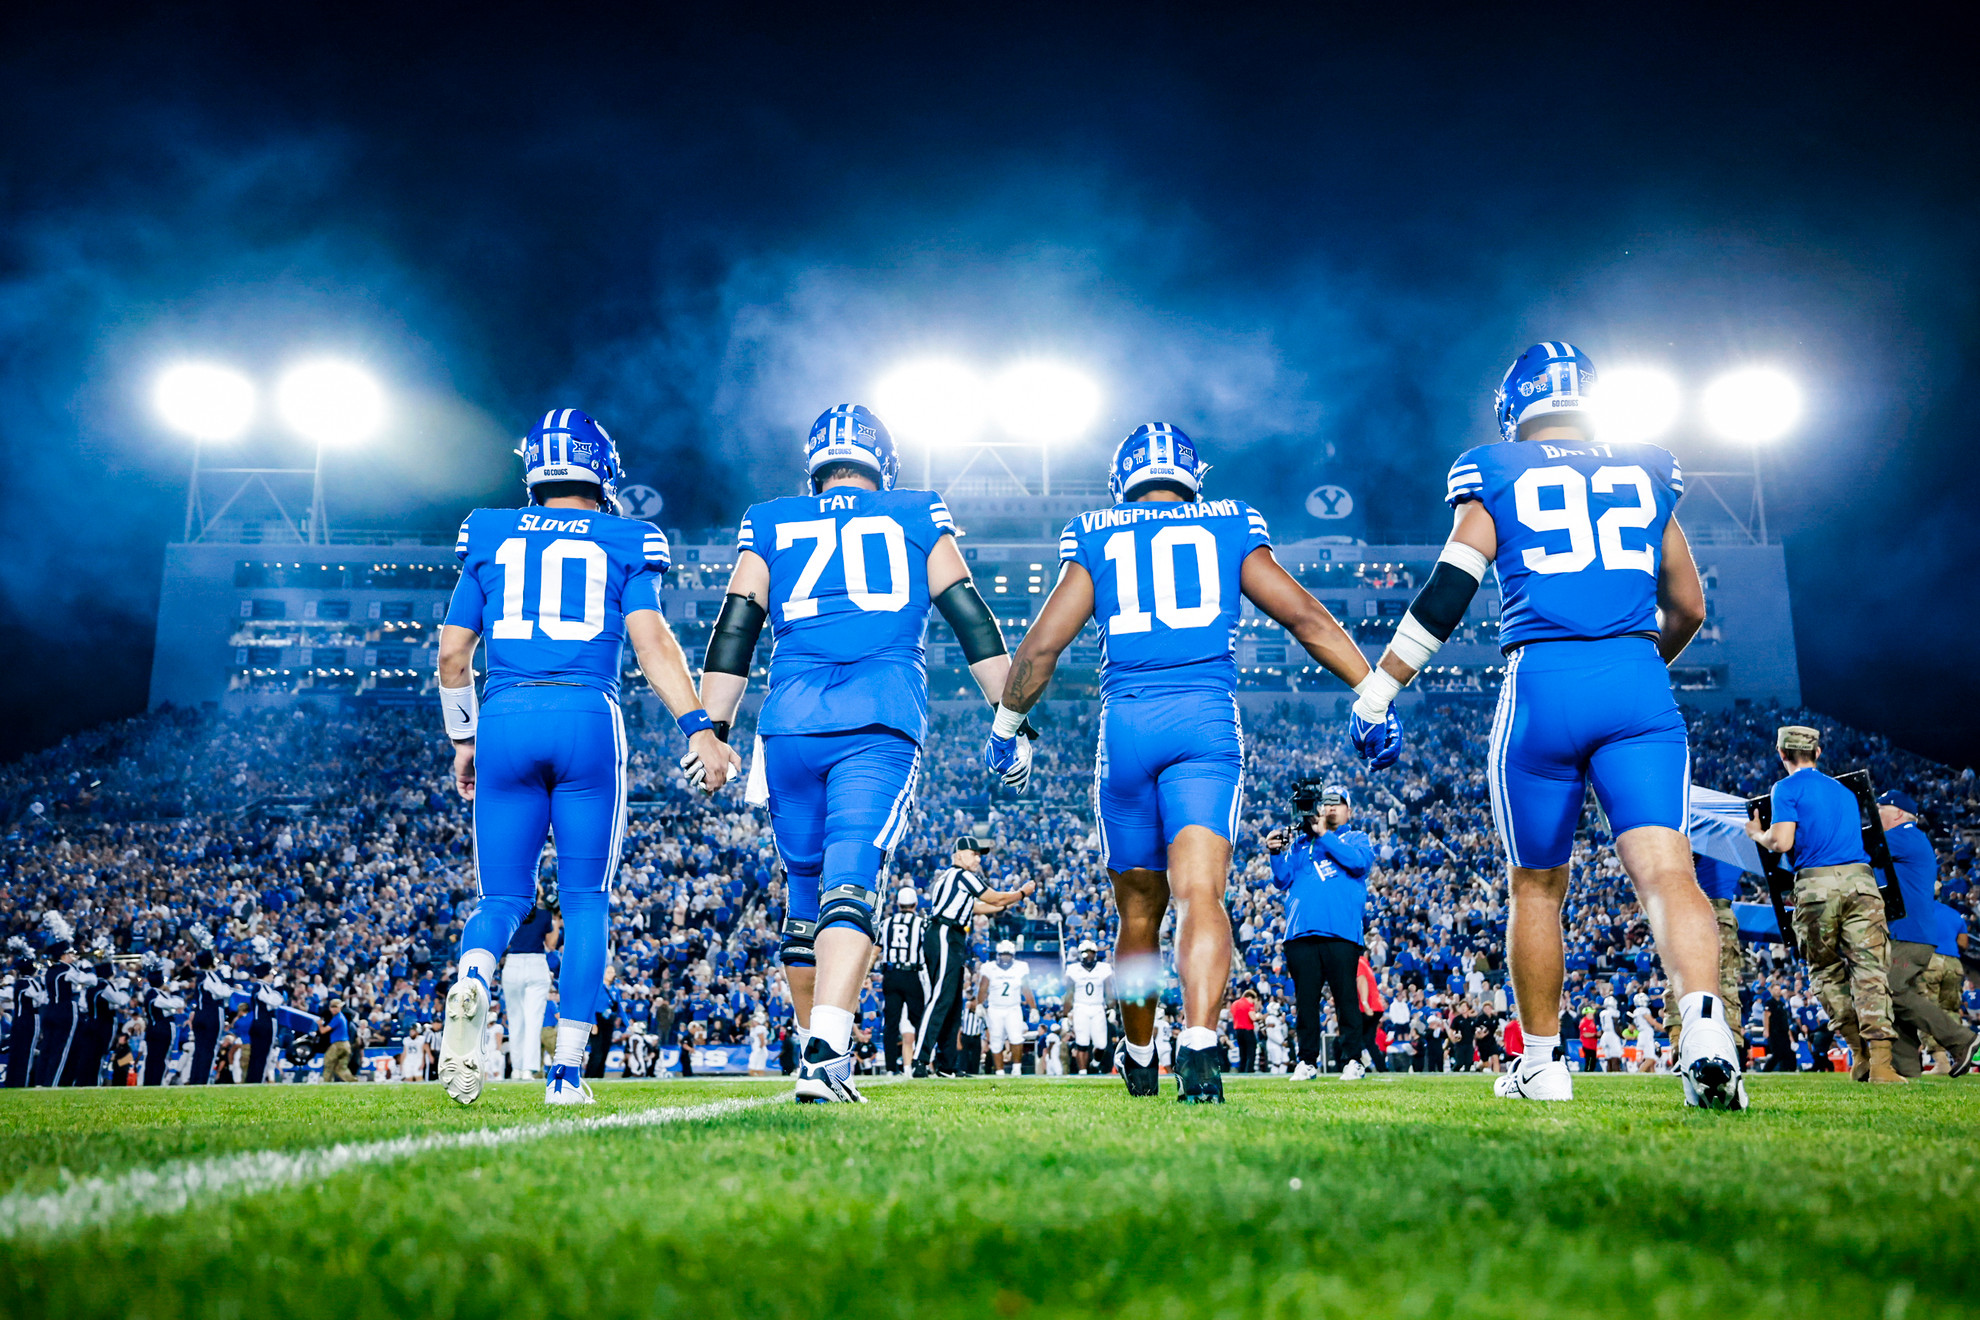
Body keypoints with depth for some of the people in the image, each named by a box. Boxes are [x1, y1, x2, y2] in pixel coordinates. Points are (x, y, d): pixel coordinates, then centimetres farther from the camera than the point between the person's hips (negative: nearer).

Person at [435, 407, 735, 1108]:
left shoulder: (489, 536, 14)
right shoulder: (626, 543, 8)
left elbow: (452, 655, 14)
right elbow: (652, 640, -7)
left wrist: (463, 740, 25)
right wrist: (699, 728, -11)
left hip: (505, 719, 2)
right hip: (589, 720, -2)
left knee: (503, 897, 12)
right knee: (585, 902, 9)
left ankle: (472, 983, -20)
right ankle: (567, 1068, 6)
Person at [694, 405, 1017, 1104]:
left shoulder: (769, 523, 20)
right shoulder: (918, 518, 18)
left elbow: (733, 635, 12)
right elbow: (973, 620, 13)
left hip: (791, 718, 2)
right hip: (883, 718, -2)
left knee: (806, 885, 15)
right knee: (849, 883, -10)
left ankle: (820, 1047, 25)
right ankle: (824, 1057, -24)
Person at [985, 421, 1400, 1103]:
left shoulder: (1096, 539, 13)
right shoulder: (1230, 529, 15)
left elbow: (1042, 644, 8)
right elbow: (1306, 617, 8)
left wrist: (1006, 725, 20)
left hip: (1126, 726, 1)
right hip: (1208, 722, -1)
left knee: (1139, 911, 13)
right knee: (1200, 893, -11)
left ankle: (1139, 1059, 31)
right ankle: (1199, 1041, -34)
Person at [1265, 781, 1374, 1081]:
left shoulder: (1357, 839, 15)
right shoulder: (1300, 843, 23)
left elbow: (1359, 862, -8)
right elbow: (1282, 882, 15)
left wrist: (1323, 835, -6)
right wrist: (1276, 853, -1)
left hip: (1342, 932, -3)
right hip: (1301, 932, 3)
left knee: (1346, 996, -5)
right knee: (1305, 998, 4)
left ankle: (1352, 1059, 3)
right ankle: (1307, 1060, 12)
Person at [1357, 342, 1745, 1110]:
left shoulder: (1495, 478, 9)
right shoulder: (1646, 473, 17)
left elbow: (1444, 597, -1)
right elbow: (1688, 608, 21)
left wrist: (1375, 694, 3)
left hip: (1543, 684, -1)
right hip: (1638, 686, 2)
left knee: (1538, 885, 12)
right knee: (1665, 869, -6)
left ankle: (1541, 1064, 20)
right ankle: (1704, 1024, -30)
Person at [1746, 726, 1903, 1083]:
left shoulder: (1787, 788, 4)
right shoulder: (1844, 790, 24)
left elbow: (1782, 843, -6)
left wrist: (1757, 834, 14)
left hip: (1816, 884, -4)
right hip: (1860, 879, 4)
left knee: (1827, 972, 10)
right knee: (1870, 969, -4)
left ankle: (1861, 1055, 7)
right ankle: (1880, 1062, -16)